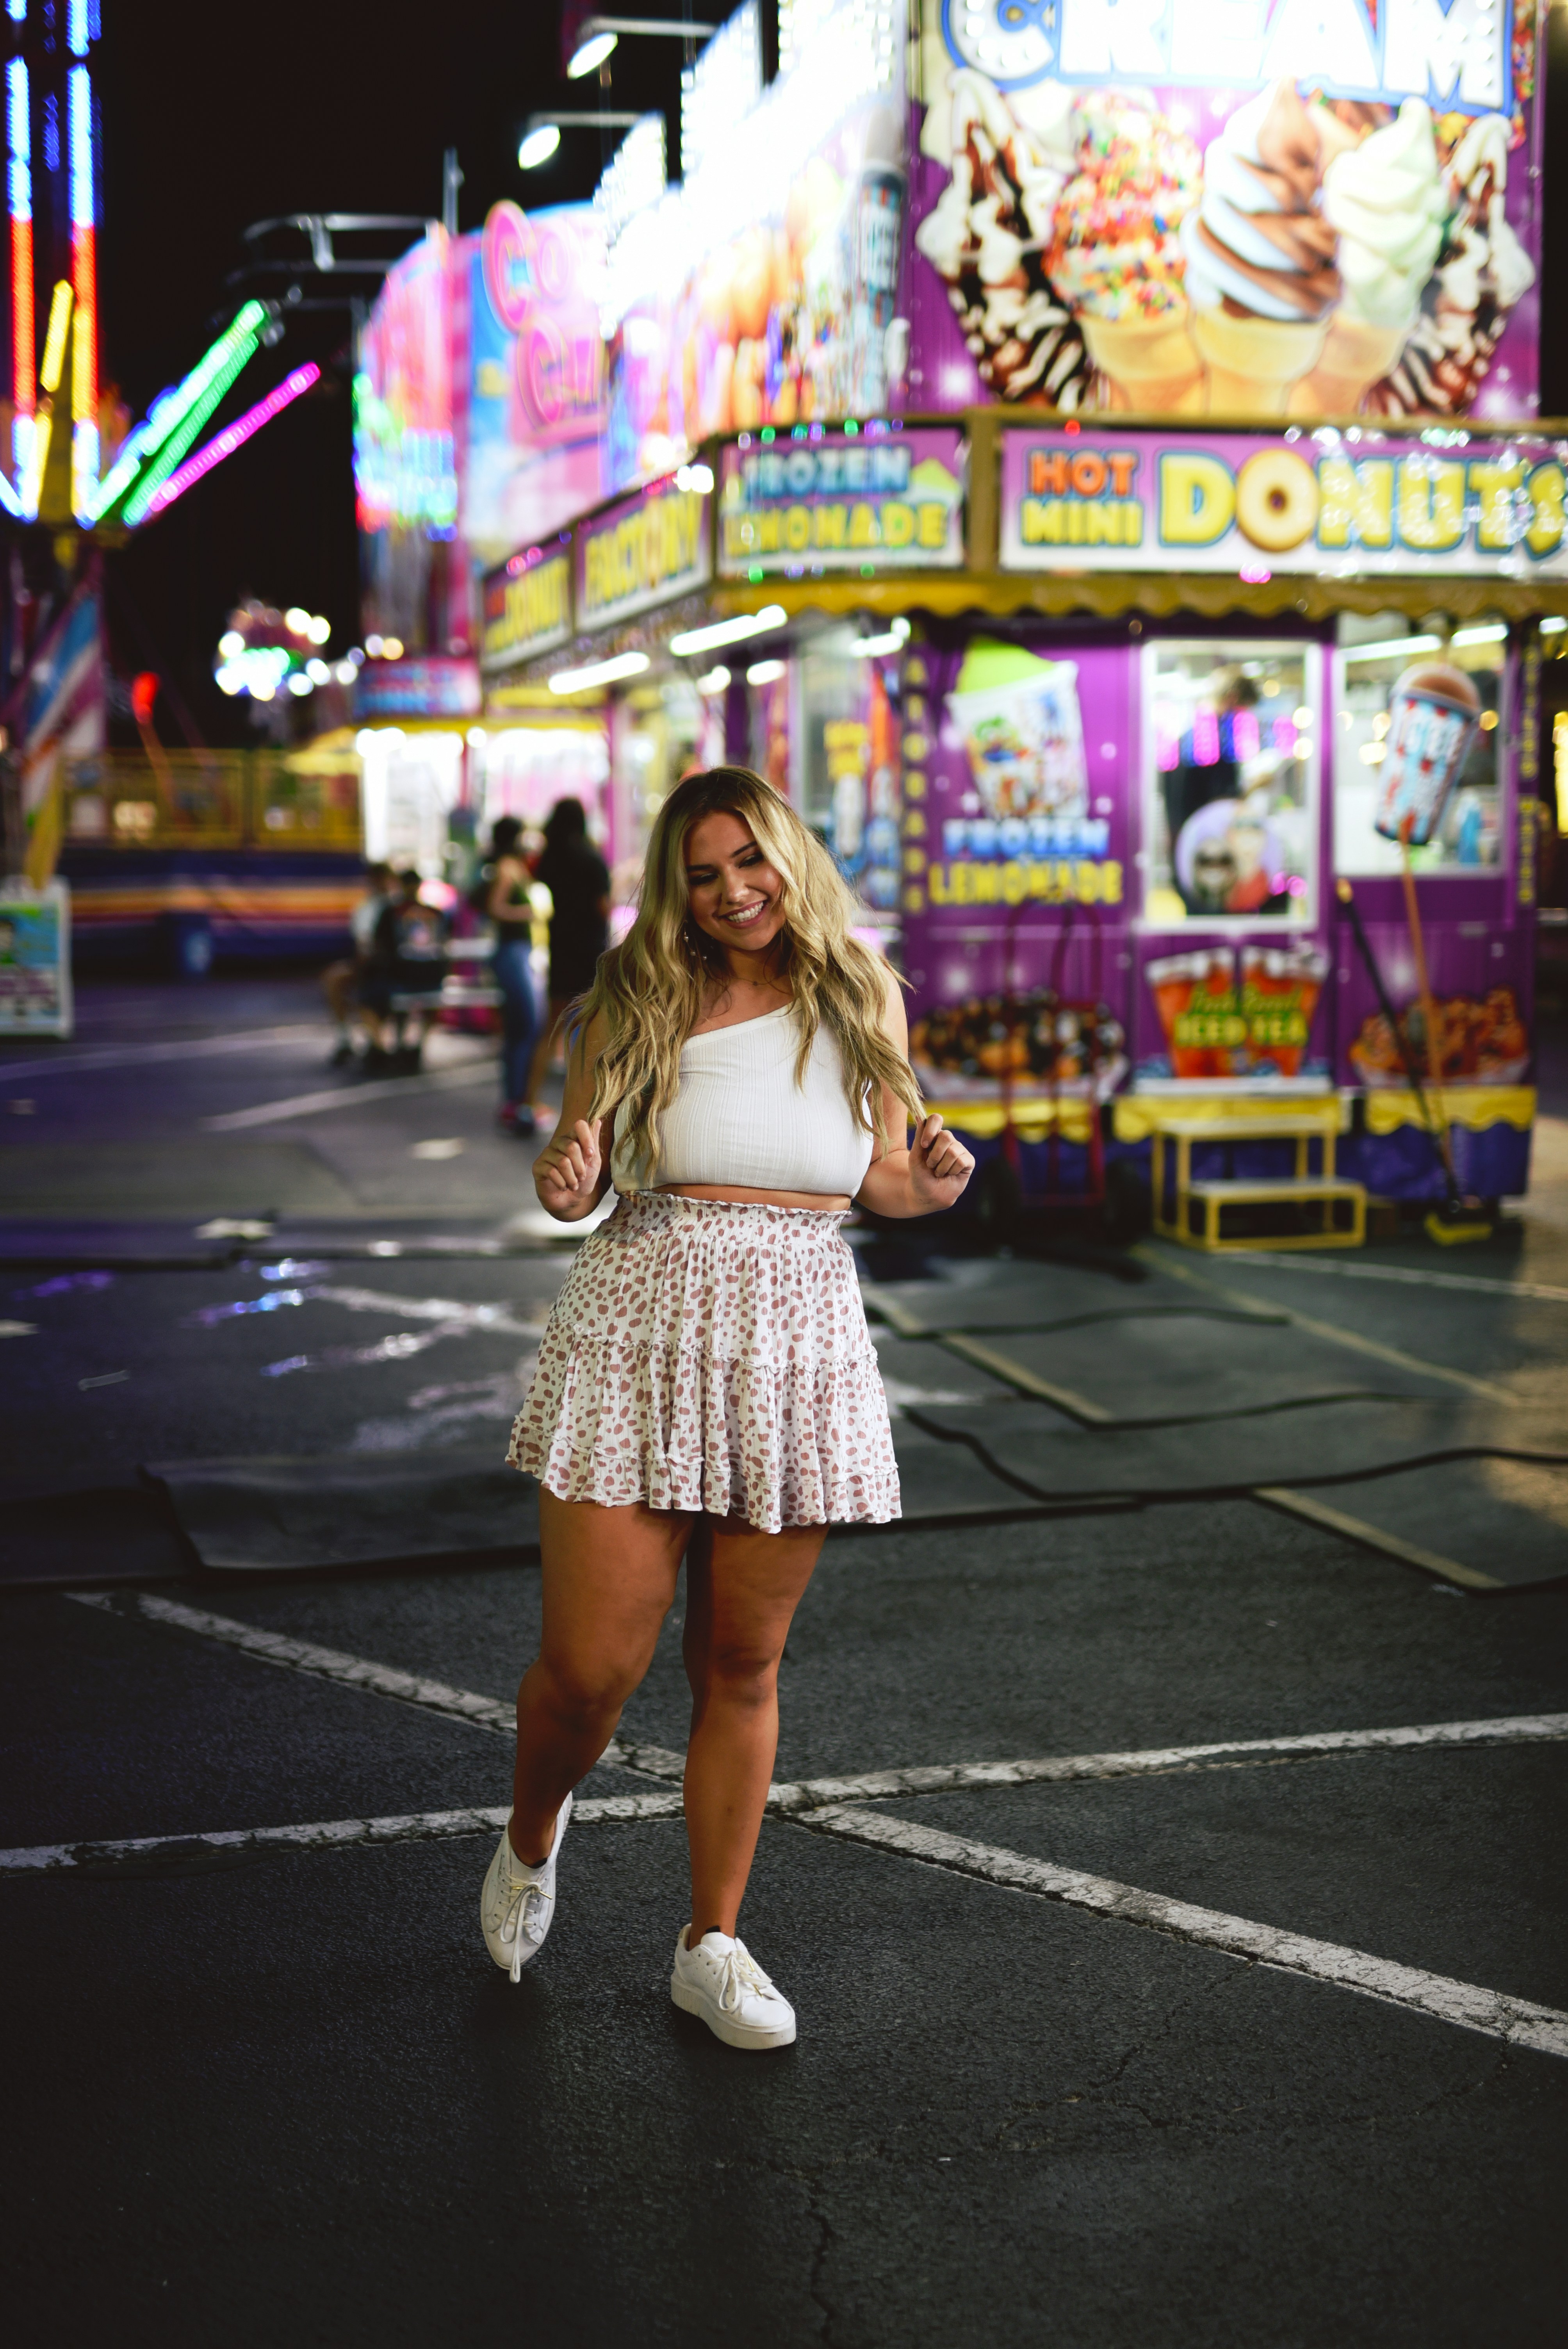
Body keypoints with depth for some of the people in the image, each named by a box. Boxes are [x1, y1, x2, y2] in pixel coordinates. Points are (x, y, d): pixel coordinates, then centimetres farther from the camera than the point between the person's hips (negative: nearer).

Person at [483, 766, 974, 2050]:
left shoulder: (863, 1000, 6)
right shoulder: (637, 1004, 0)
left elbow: (885, 1180, 14)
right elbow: (576, 1169, 7)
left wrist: (935, 1180, -8)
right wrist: (565, 1186, -16)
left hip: (798, 1341, 2)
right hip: (640, 1330, -2)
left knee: (742, 1664, 8)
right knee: (591, 1666, -3)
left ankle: (712, 1945, 23)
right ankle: (532, 1839, 31)